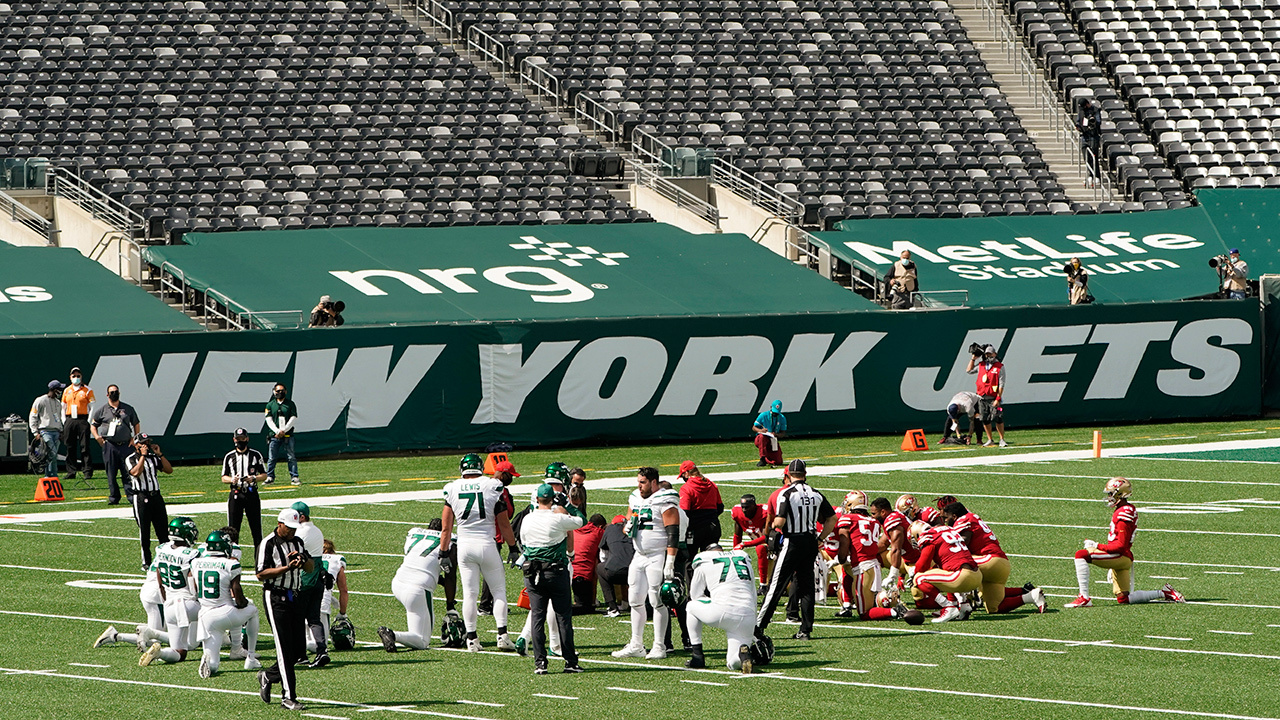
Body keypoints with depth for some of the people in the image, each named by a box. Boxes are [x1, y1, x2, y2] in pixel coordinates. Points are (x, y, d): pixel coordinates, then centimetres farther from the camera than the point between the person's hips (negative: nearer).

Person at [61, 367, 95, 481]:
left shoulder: (87, 390, 3)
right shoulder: (67, 391, 14)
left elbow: (91, 407, 1)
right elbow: (63, 407, 18)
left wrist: (89, 421, -8)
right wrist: (64, 422, 7)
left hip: (82, 420, -4)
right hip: (70, 420, 4)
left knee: (84, 447, -7)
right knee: (70, 448, 3)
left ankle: (88, 472, -6)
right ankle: (71, 472, 8)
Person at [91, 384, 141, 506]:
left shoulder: (128, 409, 13)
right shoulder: (102, 410, 9)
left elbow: (136, 424, 21)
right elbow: (93, 426, 15)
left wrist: (135, 438, 9)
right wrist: (97, 437, -2)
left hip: (124, 445, 0)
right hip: (109, 445, 0)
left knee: (128, 471, -5)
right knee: (111, 473, 0)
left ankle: (131, 495, -3)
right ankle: (114, 497, 8)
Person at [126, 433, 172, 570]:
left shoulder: (153, 458, 14)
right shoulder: (131, 459, -2)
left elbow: (169, 470, 7)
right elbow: (136, 472, -21)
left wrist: (160, 454, 0)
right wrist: (143, 455, -16)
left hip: (156, 496, 5)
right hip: (141, 497, -5)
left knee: (163, 530, 4)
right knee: (144, 531, -2)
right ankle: (146, 561, 5)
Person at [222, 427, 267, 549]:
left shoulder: (256, 455, 7)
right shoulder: (229, 457, 10)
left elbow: (264, 475, 7)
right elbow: (223, 478, 11)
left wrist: (254, 478, -13)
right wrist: (231, 479, -11)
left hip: (252, 494, -1)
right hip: (235, 495, 1)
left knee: (256, 527, -1)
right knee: (233, 528, -1)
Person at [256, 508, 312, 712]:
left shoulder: (298, 542, 13)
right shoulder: (268, 544, -8)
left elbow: (311, 568, 15)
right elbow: (261, 574, -14)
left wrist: (303, 559, -7)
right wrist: (287, 567, -22)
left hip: (295, 597, 7)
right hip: (276, 597, -7)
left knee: (299, 650, 6)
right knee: (285, 649, -10)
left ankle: (268, 676, 28)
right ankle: (288, 696, -8)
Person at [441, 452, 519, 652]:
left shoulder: (453, 489, 1)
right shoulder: (493, 487, -4)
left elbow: (446, 528, 4)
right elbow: (504, 525, -2)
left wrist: (444, 553, 12)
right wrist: (512, 547, 9)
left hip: (464, 546, 2)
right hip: (486, 544, -2)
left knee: (470, 593, 6)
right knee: (499, 589, 9)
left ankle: (471, 638, 6)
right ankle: (502, 634, 0)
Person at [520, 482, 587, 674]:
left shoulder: (527, 520, 3)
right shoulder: (558, 519, -11)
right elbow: (580, 521, 4)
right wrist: (567, 506, 14)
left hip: (532, 573, 3)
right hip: (556, 570, -3)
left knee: (537, 617, 5)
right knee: (564, 616, 4)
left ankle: (539, 662, 1)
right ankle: (570, 661, 4)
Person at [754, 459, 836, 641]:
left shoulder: (787, 494, -11)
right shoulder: (816, 495, 6)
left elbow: (780, 521, -19)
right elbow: (832, 519, 10)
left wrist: (774, 525, 4)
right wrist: (820, 538, 16)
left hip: (792, 542, -5)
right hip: (811, 542, 5)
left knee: (776, 585, -1)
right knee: (806, 586, 10)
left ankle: (759, 626, 0)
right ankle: (805, 629, 9)